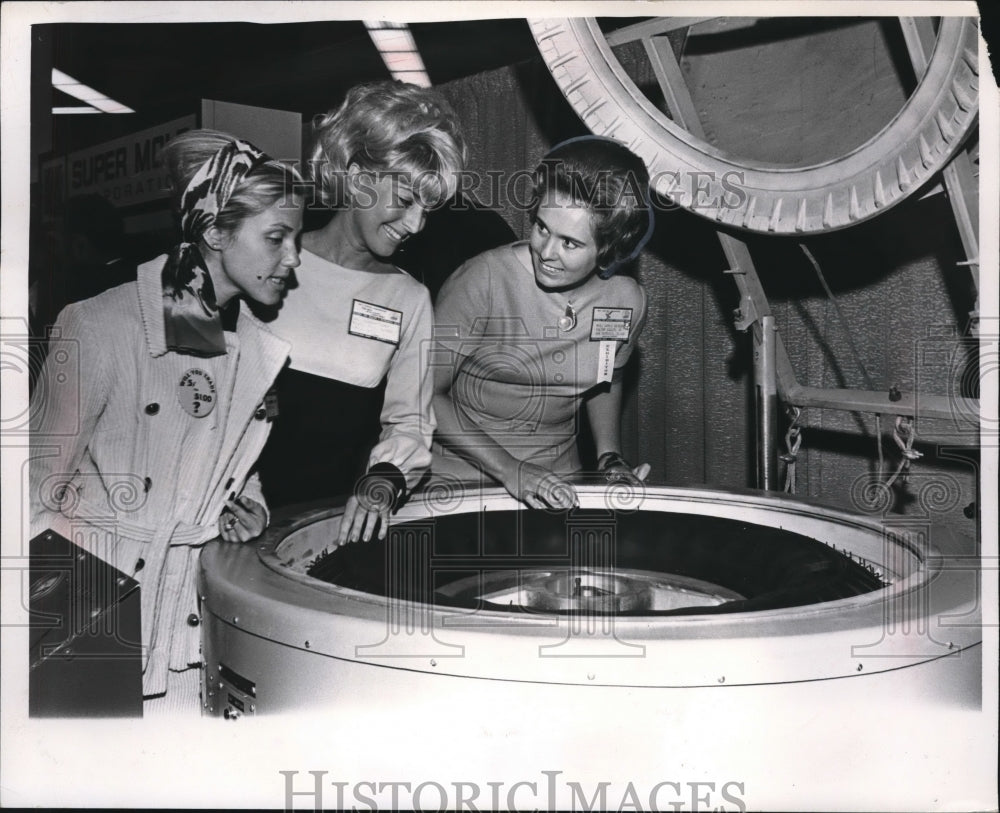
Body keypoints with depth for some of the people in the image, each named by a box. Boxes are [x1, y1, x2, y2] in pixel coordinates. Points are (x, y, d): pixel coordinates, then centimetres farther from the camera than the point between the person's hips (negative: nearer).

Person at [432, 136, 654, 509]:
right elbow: (426, 394, -14)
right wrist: (510, 470, -19)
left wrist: (610, 458, 2)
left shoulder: (627, 302, -5)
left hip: (556, 486, 3)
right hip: (458, 479, -3)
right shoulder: (485, 280, -19)